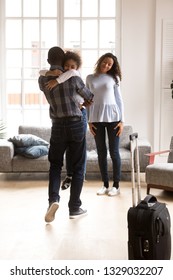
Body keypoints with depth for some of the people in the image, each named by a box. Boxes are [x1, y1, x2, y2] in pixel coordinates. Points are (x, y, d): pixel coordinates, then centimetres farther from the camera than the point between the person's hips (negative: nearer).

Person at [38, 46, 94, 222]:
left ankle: (53, 199, -6)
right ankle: (74, 208, 10)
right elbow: (88, 96, 11)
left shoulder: (42, 80, 2)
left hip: (58, 126, 2)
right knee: (78, 167, 7)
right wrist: (92, 98, 35)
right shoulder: (72, 77, -4)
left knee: (55, 165, 16)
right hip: (76, 124, -2)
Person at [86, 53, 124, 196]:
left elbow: (119, 100, 4)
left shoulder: (114, 78, 5)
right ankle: (105, 184, 15)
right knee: (101, 152, 5)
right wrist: (89, 121, 1)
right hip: (97, 118, 2)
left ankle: (116, 185, 8)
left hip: (112, 117, -2)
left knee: (114, 152, 0)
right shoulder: (90, 78, 9)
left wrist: (122, 120, -4)